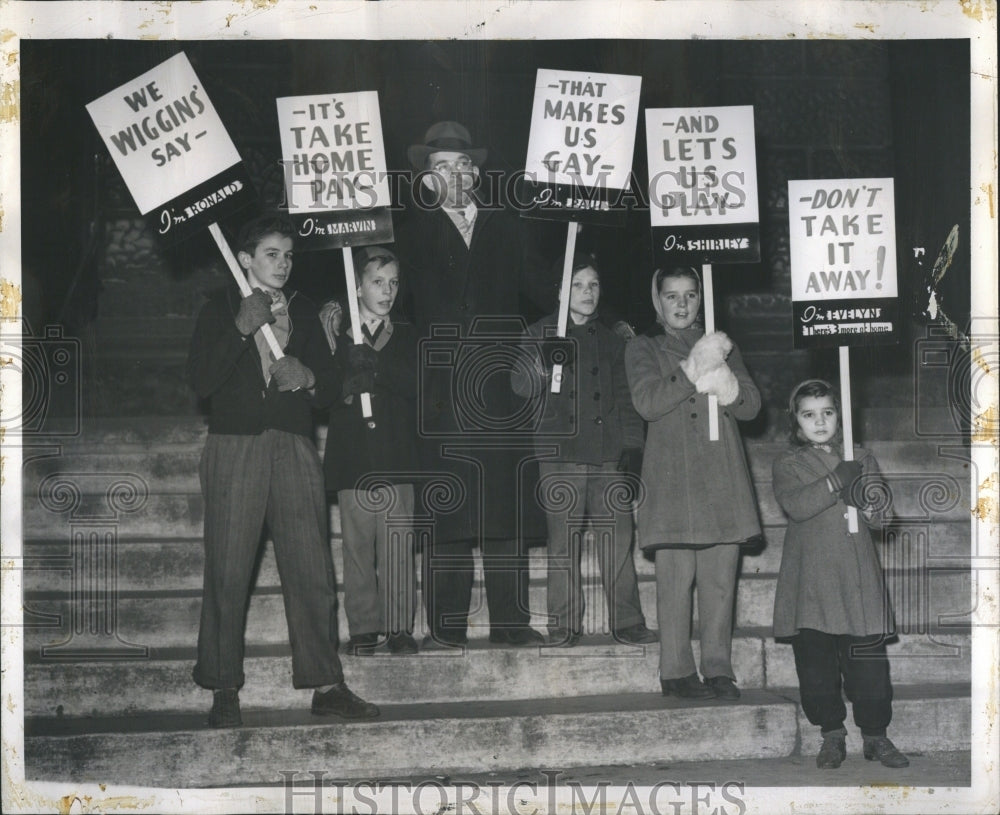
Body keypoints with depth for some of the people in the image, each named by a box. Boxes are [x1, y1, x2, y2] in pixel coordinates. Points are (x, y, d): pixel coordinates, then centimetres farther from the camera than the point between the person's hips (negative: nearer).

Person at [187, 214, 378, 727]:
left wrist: (308, 377, -5)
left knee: (312, 570, -2)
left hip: (294, 448, 3)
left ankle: (325, 685, 3)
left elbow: (327, 390, 17)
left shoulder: (303, 313, 18)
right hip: (234, 448, -3)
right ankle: (224, 690, 4)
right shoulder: (220, 310, 8)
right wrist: (243, 328, -13)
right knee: (227, 573, -4)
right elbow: (200, 381, -6)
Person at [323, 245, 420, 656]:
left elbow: (416, 384, -2)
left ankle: (400, 627, 0)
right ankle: (364, 628, 6)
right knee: (357, 547, -1)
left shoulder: (407, 337, 14)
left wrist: (373, 362, -13)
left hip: (396, 458, 0)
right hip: (353, 459, 0)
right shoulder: (338, 336, 10)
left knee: (398, 546, -5)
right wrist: (347, 386, -20)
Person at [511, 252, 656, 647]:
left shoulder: (611, 339, 16)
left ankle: (626, 621, 4)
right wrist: (545, 362, -23)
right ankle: (563, 625, 3)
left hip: (608, 453, 2)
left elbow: (626, 397, 14)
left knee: (618, 538, -2)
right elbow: (521, 385, -4)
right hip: (560, 453, -2)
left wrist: (632, 447, 5)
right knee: (563, 542, -3)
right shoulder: (540, 334, 8)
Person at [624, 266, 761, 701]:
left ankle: (718, 668, 5)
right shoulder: (643, 349, 11)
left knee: (720, 578, -1)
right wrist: (692, 374, -17)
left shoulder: (721, 346, 21)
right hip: (671, 478, -3)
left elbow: (751, 404, 10)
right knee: (675, 578, -7)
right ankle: (676, 672, -1)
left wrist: (723, 386, -10)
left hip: (722, 479, 3)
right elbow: (647, 401, -7)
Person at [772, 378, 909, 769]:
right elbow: (794, 504, -13)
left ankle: (875, 735, 10)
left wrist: (861, 495, -19)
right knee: (815, 661, 1)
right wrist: (835, 482, -22)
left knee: (868, 660, -1)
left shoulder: (861, 459, 12)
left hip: (857, 578, 1)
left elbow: (881, 514, 3)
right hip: (809, 581, -1)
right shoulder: (788, 464, 6)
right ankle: (832, 734, 15)